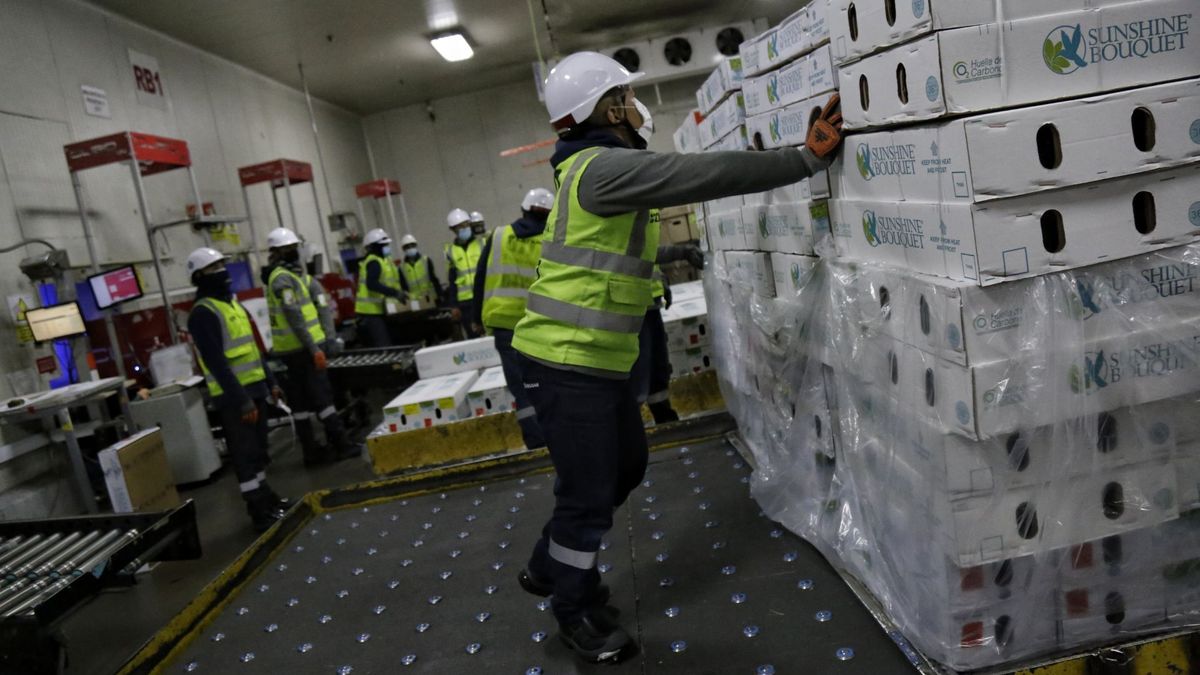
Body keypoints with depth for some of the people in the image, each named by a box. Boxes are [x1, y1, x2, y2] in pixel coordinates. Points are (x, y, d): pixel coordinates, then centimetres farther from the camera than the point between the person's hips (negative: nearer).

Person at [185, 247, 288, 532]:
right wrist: (241, 400, -23)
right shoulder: (203, 313, -15)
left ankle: (265, 497, 31)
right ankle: (261, 512, 4)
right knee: (245, 454, -2)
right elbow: (216, 362, -21)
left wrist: (270, 382, 18)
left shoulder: (232, 303, 15)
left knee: (258, 450, 18)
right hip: (233, 396, -9)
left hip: (254, 389, 9)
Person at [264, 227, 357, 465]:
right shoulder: (283, 279, -15)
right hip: (302, 348, -10)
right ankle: (340, 445, 1)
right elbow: (294, 318, -22)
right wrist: (313, 348, -23)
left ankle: (311, 451, 16)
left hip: (291, 349, 10)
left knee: (301, 400, 10)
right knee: (322, 396, -4)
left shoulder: (284, 275, 16)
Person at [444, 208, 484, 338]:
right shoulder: (451, 250, 7)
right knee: (472, 335, 8)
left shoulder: (481, 243, 2)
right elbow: (452, 279, 10)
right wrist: (454, 304, 7)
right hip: (465, 300, 2)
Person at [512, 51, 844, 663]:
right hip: (568, 361, -11)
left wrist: (670, 253, 44)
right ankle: (575, 613, 25)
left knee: (624, 467, 21)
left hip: (598, 357, 11)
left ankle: (550, 567, 39)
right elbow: (709, 174, -26)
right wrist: (806, 159, -22)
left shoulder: (598, 169, 16)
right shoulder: (605, 166, -18)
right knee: (590, 492, 2)